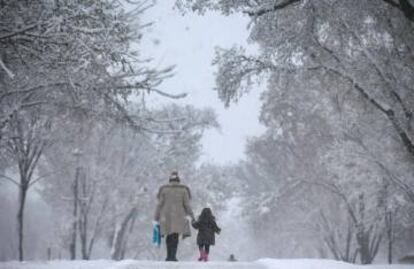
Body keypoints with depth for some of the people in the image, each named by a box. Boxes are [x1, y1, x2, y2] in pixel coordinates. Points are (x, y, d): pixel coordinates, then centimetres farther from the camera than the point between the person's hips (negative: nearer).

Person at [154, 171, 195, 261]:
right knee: (175, 237, -3)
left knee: (169, 236, 15)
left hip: (166, 217, 2)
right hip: (178, 216, -2)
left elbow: (159, 204, 1)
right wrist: (192, 215, 11)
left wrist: (156, 218, 5)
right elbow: (187, 204, -2)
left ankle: (169, 256, 15)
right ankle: (173, 256, -15)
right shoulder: (183, 190, 2)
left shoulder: (164, 189, 3)